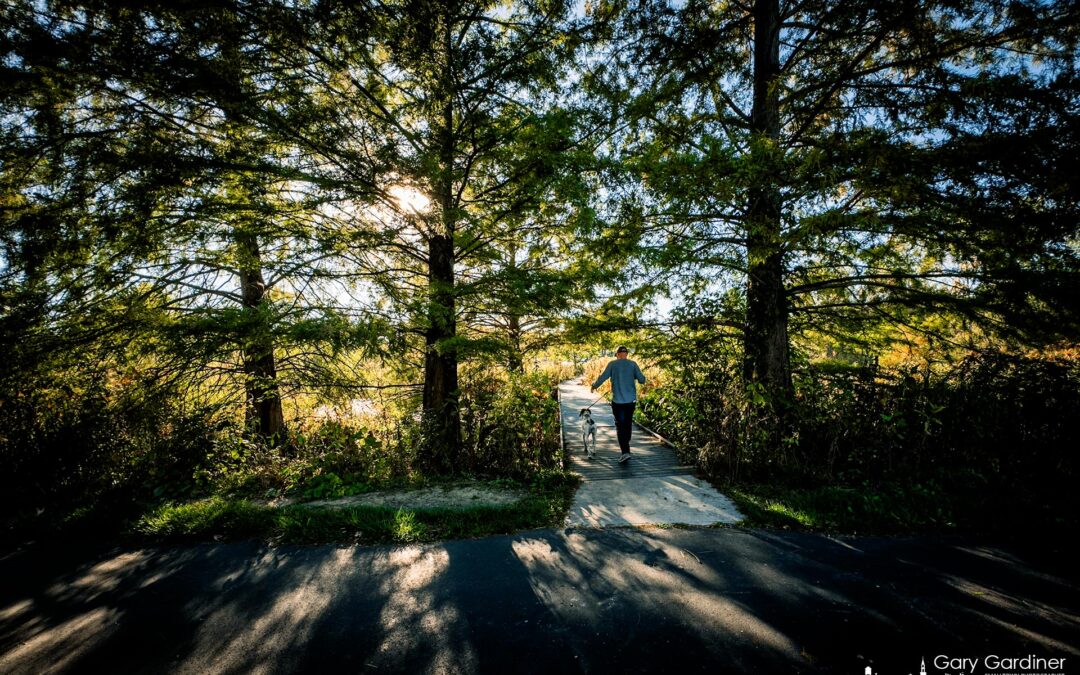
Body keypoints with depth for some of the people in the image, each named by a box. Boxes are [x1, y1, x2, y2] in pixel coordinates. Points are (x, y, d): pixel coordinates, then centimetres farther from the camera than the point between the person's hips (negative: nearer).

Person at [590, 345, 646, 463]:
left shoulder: (612, 364, -4)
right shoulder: (633, 364, 0)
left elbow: (602, 377, -4)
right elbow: (642, 380, -3)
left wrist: (594, 386, 13)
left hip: (617, 400, -2)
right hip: (631, 400, 2)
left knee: (620, 425, 1)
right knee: (628, 424, 18)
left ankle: (625, 452, -9)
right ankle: (625, 446, 33)